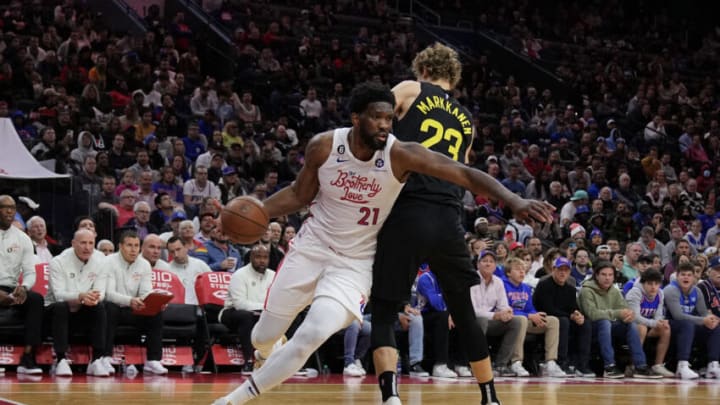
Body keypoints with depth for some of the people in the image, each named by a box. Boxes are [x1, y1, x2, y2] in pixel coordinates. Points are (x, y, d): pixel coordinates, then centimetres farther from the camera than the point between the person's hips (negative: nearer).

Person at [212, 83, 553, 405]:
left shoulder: (401, 154, -21)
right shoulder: (323, 146, -14)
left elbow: (465, 174, -25)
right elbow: (300, 195, 3)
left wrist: (513, 200, -38)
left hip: (356, 262, -2)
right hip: (312, 246, 2)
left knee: (312, 337, -21)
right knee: (265, 336, 10)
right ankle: (267, 357, 51)